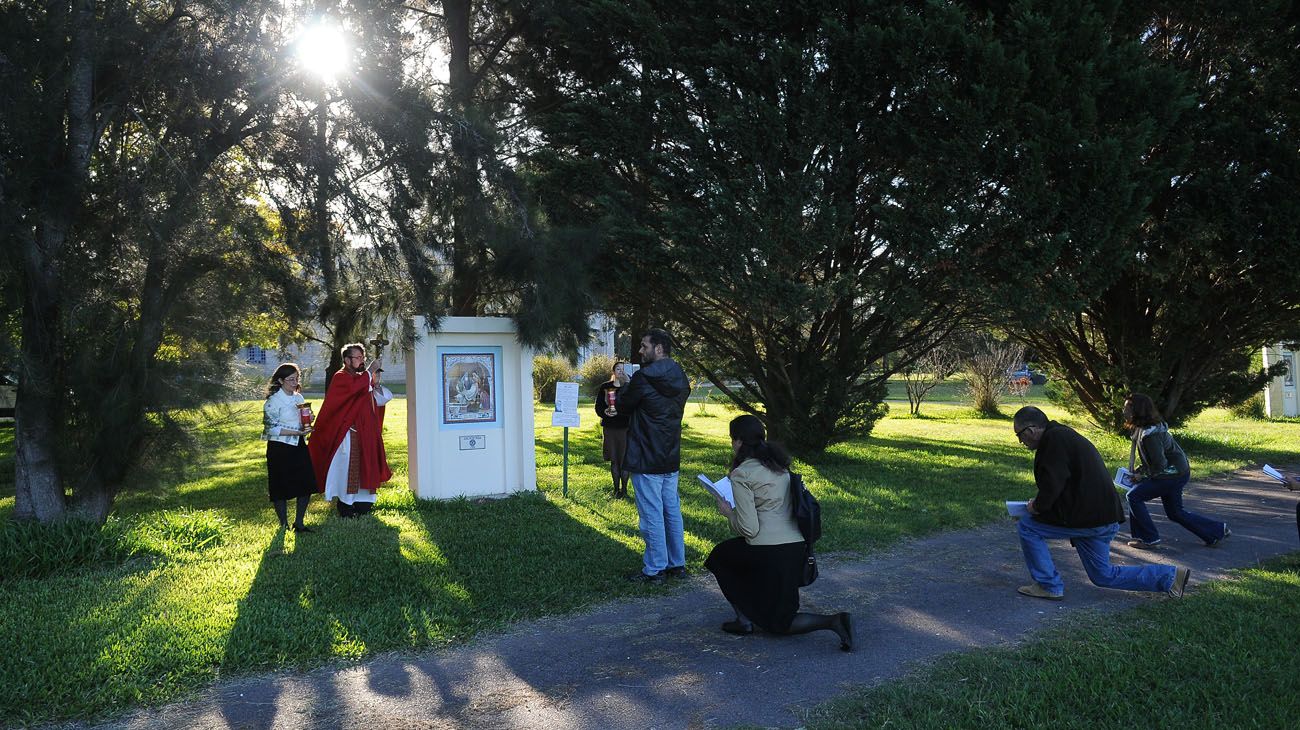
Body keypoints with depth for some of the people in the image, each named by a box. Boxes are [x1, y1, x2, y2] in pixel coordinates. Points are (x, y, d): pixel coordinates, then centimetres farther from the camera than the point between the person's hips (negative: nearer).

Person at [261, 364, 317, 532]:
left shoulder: (298, 397, 9)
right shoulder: (273, 401, -12)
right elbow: (271, 428, -16)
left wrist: (307, 426, -2)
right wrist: (296, 432, -21)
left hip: (298, 446, 7)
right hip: (280, 449, -6)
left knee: (306, 485, 4)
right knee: (281, 489, 3)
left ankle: (299, 523, 18)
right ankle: (284, 526, 17)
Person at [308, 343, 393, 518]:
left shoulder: (362, 378, 16)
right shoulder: (341, 377, -9)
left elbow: (380, 400, 13)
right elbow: (355, 386, -32)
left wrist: (376, 383, -3)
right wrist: (370, 371, -20)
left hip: (366, 434, 8)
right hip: (348, 435, -8)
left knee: (364, 468, 10)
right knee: (348, 469, -3)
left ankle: (362, 504, 18)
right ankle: (346, 507, 4)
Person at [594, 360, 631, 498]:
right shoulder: (605, 387, 4)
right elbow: (598, 407, 4)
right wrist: (605, 412, -16)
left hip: (625, 428, -2)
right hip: (609, 428, 2)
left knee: (624, 459, -1)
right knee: (614, 460, 9)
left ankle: (624, 489, 12)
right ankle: (616, 488, 20)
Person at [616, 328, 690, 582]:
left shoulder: (643, 377, -17)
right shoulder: (680, 379, 6)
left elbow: (622, 405, -6)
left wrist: (625, 386, 14)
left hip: (646, 459, -8)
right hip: (671, 457, 8)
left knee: (651, 515, -1)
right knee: (672, 511, 15)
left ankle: (654, 569, 6)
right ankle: (677, 564, 22)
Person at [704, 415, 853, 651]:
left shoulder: (742, 474, -11)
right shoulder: (780, 465, 12)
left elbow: (749, 529, -15)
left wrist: (728, 512, 3)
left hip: (768, 553, -7)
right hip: (796, 548, 7)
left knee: (720, 556, 21)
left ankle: (744, 620, 10)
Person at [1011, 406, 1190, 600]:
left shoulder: (1054, 439, -17)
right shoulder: (1062, 435, 17)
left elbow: (1052, 486, -24)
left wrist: (1037, 506, -7)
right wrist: (1040, 503, 14)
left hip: (1088, 517, -11)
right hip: (1104, 517, 11)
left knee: (1027, 528, -3)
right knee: (1104, 575, 19)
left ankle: (1049, 586, 6)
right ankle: (1170, 576, 19)